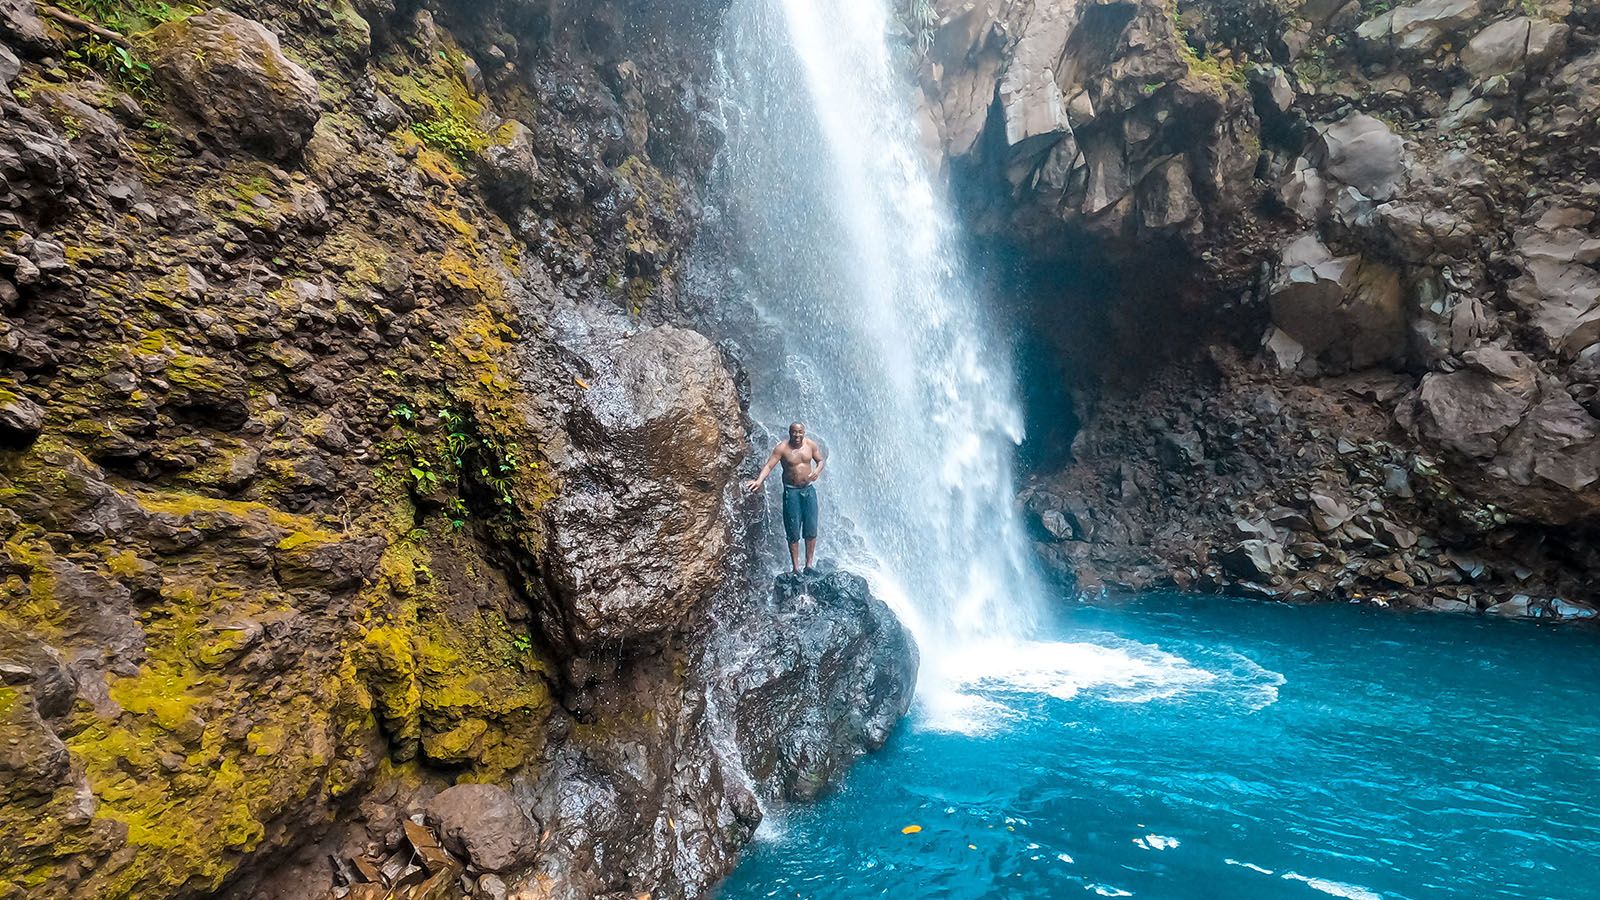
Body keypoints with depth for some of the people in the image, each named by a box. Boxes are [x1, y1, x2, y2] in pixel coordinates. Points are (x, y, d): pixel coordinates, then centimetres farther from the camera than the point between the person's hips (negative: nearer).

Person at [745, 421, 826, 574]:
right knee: (793, 532, 1)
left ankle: (809, 565, 15)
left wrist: (817, 471, -14)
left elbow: (821, 460, 9)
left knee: (811, 529, 4)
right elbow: (769, 465, -17)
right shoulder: (782, 448, -11)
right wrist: (759, 481, -33)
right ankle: (795, 568, 10)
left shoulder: (811, 445, -1)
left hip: (808, 489, 3)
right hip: (791, 491, -3)